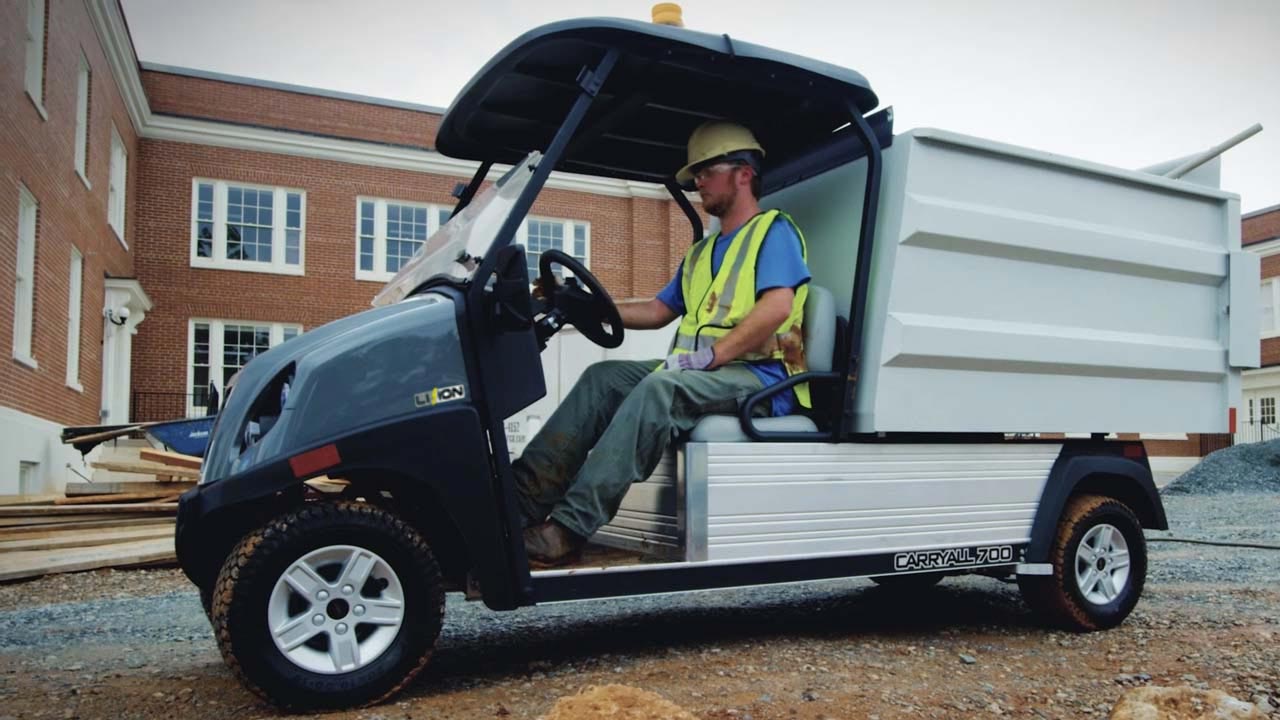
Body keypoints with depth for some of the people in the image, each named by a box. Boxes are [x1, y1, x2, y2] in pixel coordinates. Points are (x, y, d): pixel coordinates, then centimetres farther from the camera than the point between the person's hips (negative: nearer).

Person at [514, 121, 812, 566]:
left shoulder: (773, 230, 1)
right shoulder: (702, 252, 28)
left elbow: (777, 307, -15)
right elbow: (657, 311, 25)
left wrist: (710, 354, -21)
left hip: (758, 377, -8)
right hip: (701, 376, 8)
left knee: (661, 388, -33)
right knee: (603, 378, -8)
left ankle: (569, 528, -38)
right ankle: (520, 500, -19)